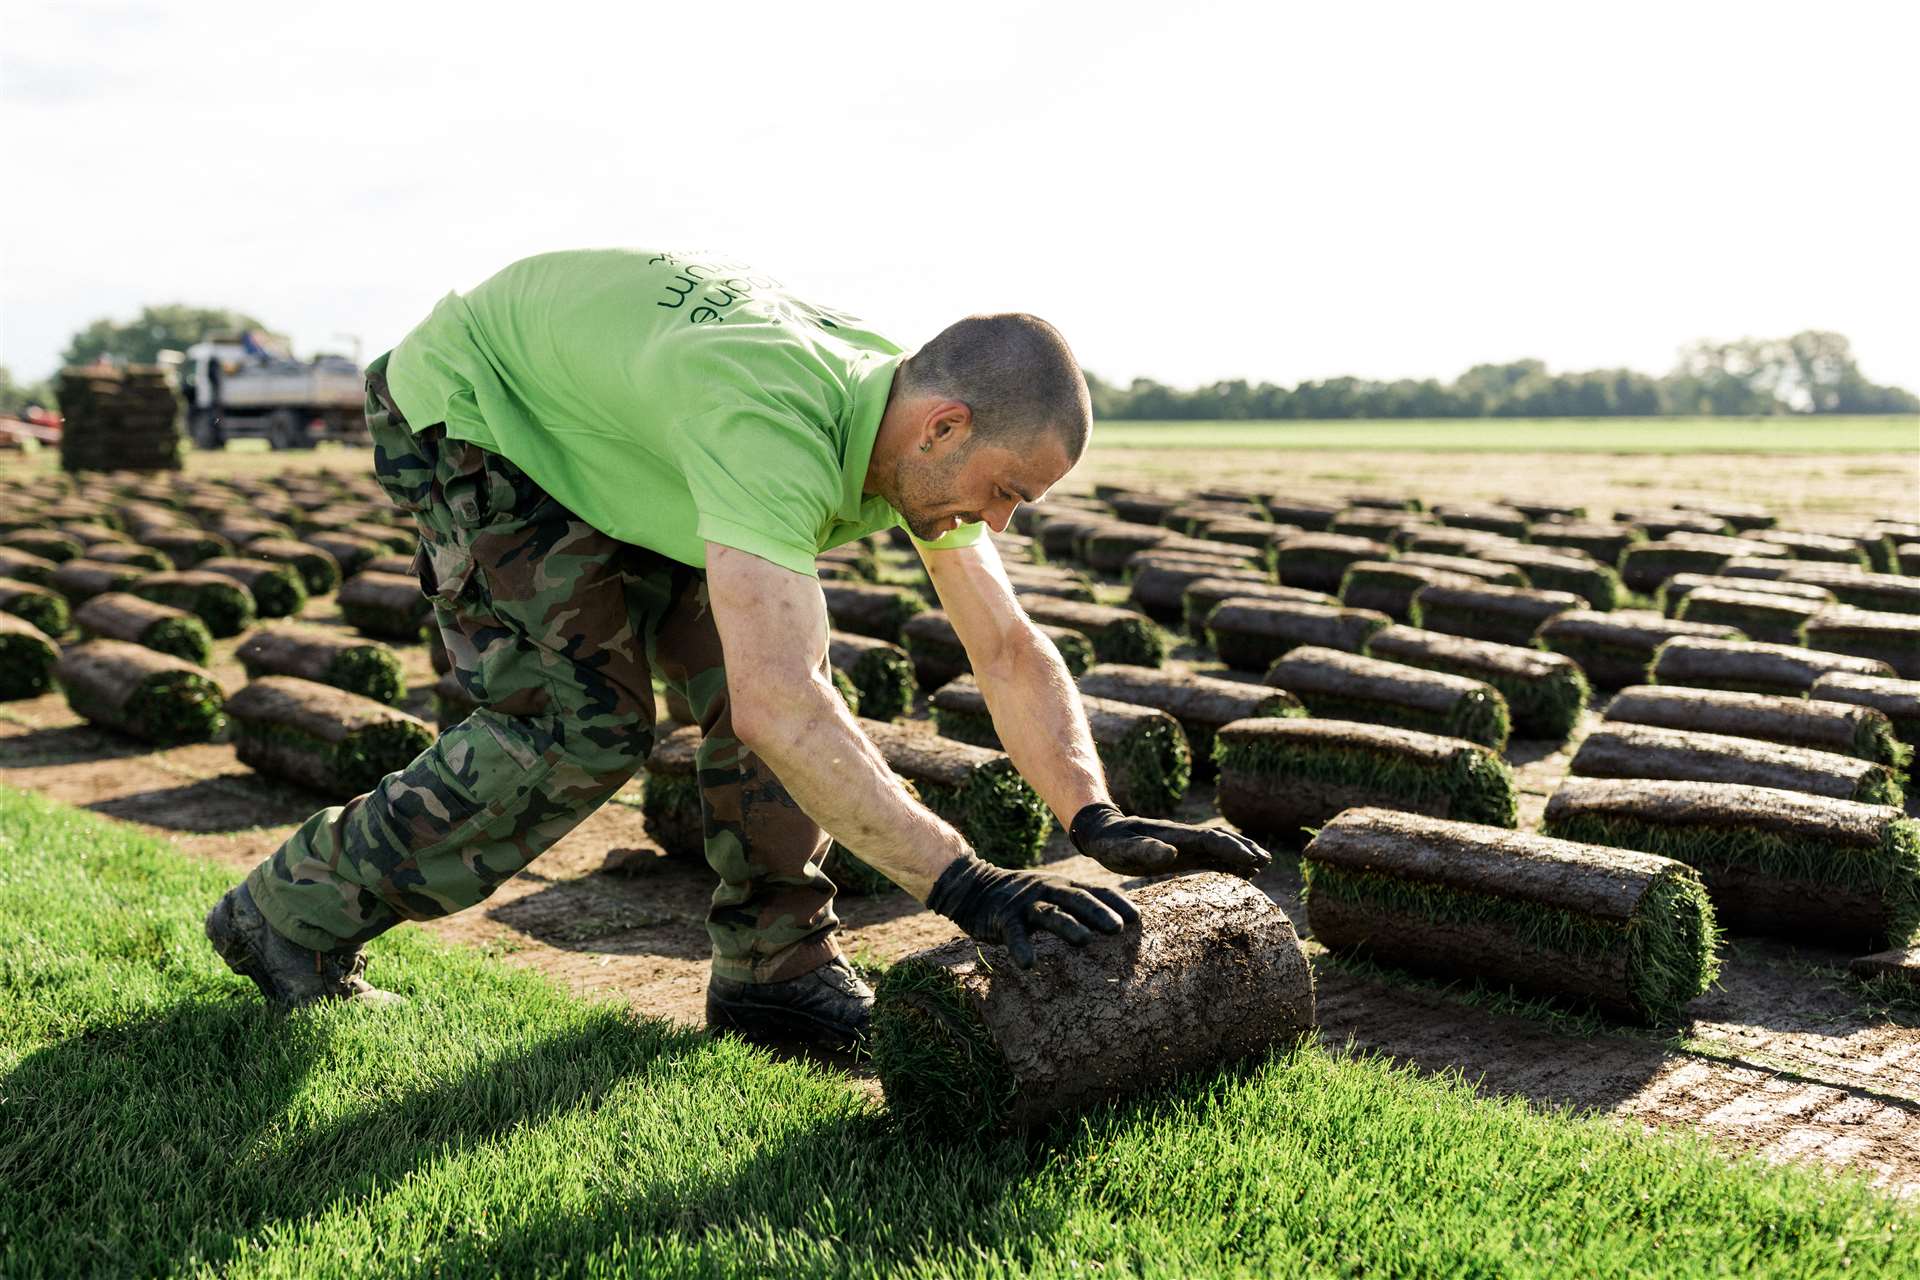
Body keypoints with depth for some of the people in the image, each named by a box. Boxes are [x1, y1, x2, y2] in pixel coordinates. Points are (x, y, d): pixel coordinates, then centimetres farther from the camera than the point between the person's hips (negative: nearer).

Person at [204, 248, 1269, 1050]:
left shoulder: (920, 432, -16)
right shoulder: (775, 425, -43)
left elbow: (1009, 652, -13)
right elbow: (777, 708, -52)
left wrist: (1097, 821, -27)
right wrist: (960, 881, -51)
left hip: (600, 429, 8)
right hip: (465, 412, -7)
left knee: (769, 649, -6)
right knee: (582, 729, -14)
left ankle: (775, 968, 4)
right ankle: (295, 913, 2)